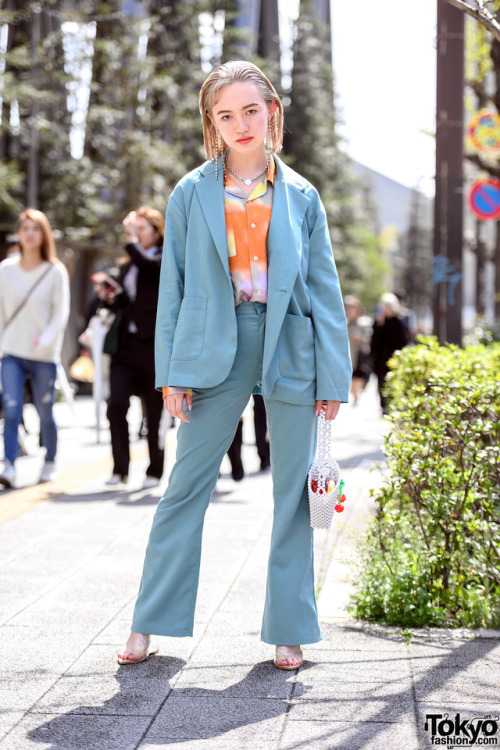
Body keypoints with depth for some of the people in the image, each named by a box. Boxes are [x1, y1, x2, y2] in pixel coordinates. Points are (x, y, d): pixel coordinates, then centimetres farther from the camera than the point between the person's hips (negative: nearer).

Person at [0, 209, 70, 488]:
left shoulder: (55, 271, -1)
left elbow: (61, 312, -3)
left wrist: (47, 338, -19)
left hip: (44, 355, -1)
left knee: (45, 413, 5)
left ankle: (50, 462, 25)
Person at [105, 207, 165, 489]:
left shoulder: (165, 258, -1)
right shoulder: (127, 266, 19)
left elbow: (147, 264, -24)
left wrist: (131, 238, -15)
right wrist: (111, 296, 5)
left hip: (153, 344, -5)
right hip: (126, 343, 5)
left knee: (154, 411, 2)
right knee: (116, 404, -8)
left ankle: (155, 470, 14)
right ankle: (121, 468, 0)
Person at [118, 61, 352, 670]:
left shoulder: (301, 196, 8)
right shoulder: (191, 195, 6)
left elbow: (324, 288, 7)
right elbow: (172, 287, 6)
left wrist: (333, 375, 1)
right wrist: (172, 373, -1)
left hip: (291, 351, 1)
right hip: (214, 350, -1)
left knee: (294, 491, 4)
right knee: (186, 486, 2)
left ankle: (288, 629, 15)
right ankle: (149, 624, 13)